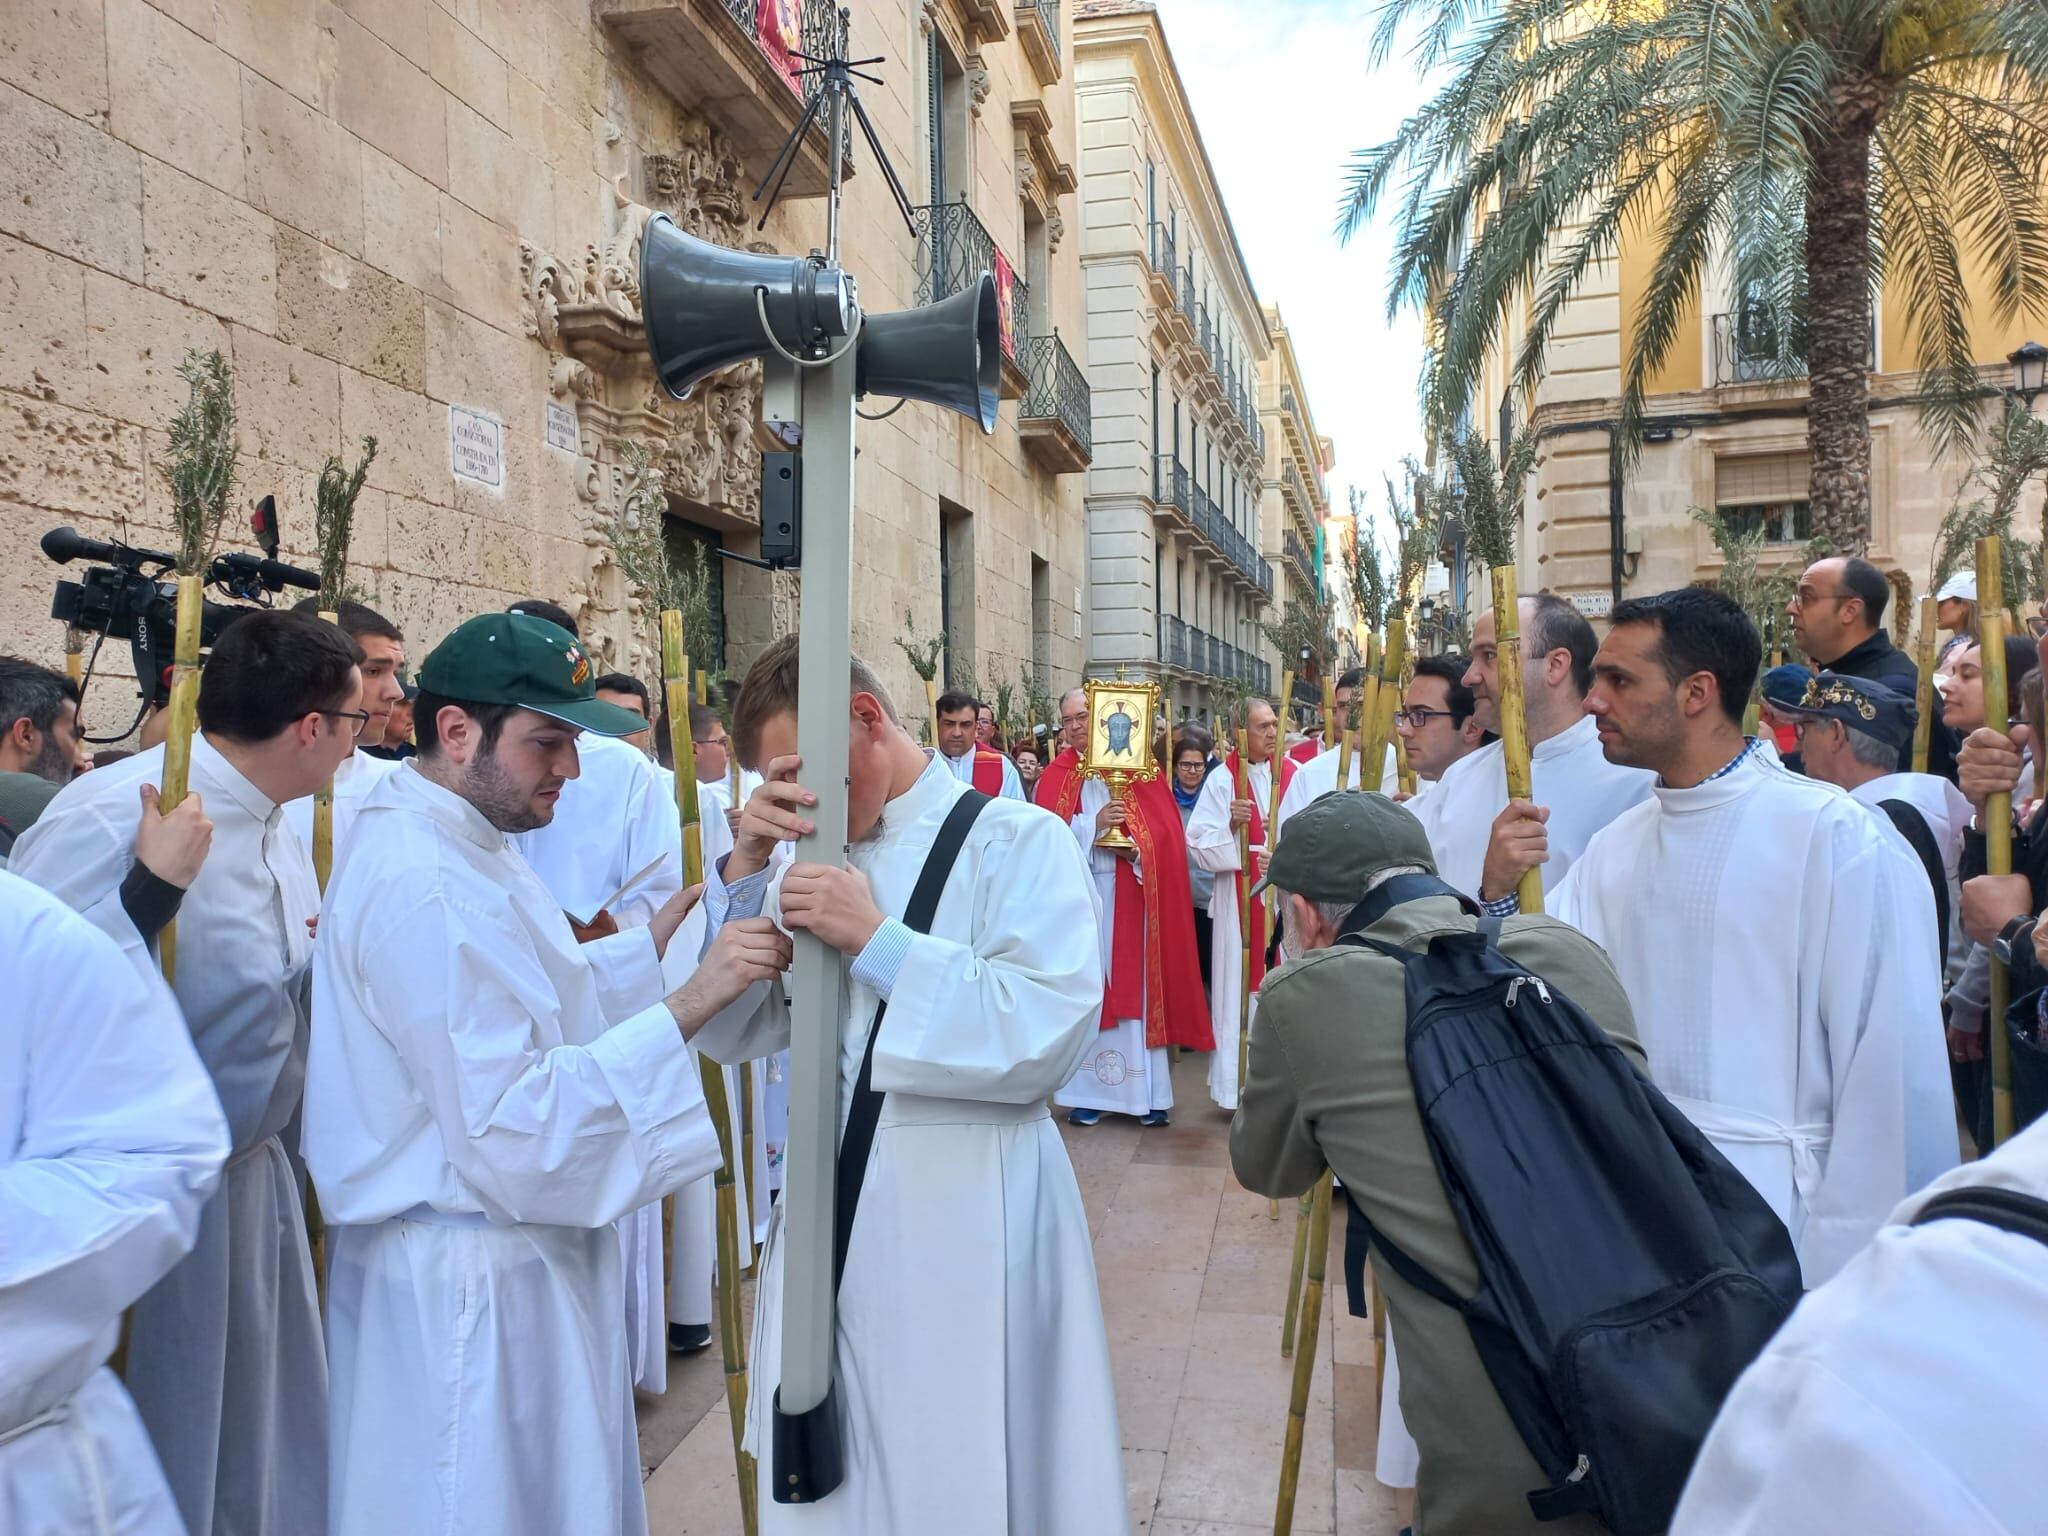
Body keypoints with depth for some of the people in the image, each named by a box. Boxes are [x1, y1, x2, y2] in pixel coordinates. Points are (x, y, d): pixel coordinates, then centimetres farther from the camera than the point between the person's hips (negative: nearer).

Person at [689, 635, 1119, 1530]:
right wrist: (743, 874, -7)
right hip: (831, 1207, 5)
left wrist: (878, 942, -21)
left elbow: (1049, 1030, -21)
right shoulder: (815, 858, 7)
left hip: (966, 1219, -5)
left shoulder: (1017, 842, -8)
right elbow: (731, 1033, 6)